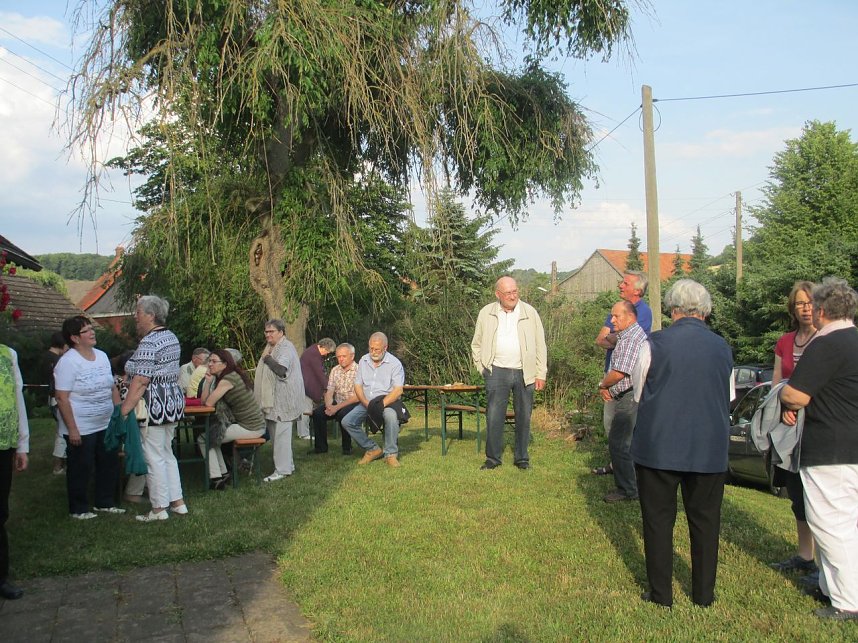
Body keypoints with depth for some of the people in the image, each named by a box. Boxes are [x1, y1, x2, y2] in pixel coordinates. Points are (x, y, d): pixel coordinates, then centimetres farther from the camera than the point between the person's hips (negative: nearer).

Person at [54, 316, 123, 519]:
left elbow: (113, 388, 14)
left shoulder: (102, 356, 7)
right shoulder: (68, 362, -15)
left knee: (110, 464, 13)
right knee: (80, 469, 6)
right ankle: (78, 509, 22)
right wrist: (72, 429, -19)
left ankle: (105, 503, 30)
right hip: (81, 429, -7)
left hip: (106, 425, 7)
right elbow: (62, 398, -18)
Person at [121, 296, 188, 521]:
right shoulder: (171, 338, 12)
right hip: (173, 402, 10)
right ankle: (178, 502, 22)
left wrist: (123, 411, -22)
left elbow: (140, 381, -23)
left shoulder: (148, 343, -18)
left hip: (154, 407, -10)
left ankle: (159, 509, 9)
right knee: (166, 454, 17)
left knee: (154, 458, 0)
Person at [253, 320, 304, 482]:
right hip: (273, 400, 10)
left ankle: (282, 470, -5)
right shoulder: (272, 347, 20)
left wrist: (267, 358, -13)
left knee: (281, 434, -9)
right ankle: (287, 465, 22)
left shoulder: (285, 347, -11)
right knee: (275, 433, 13)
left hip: (283, 400, -10)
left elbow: (282, 369, -24)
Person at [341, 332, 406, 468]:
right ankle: (372, 449, -1)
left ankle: (391, 454, -20)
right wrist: (367, 404, -12)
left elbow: (398, 390, -15)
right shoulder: (363, 361, 8)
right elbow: (358, 386, 5)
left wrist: (382, 404, -28)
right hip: (366, 402, 5)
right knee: (347, 422, -15)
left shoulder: (394, 363, -6)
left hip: (388, 401, -5)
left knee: (391, 416, -37)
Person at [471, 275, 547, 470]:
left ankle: (522, 458, 19)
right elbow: (476, 345, 14)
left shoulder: (530, 312, 4)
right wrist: (483, 368, 4)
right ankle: (493, 458, 9)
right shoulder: (486, 313, 5)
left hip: (525, 373, 1)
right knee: (494, 416, -3)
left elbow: (540, 346, 6)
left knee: (524, 416, 6)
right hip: (497, 372, 0)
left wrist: (541, 374, 1)